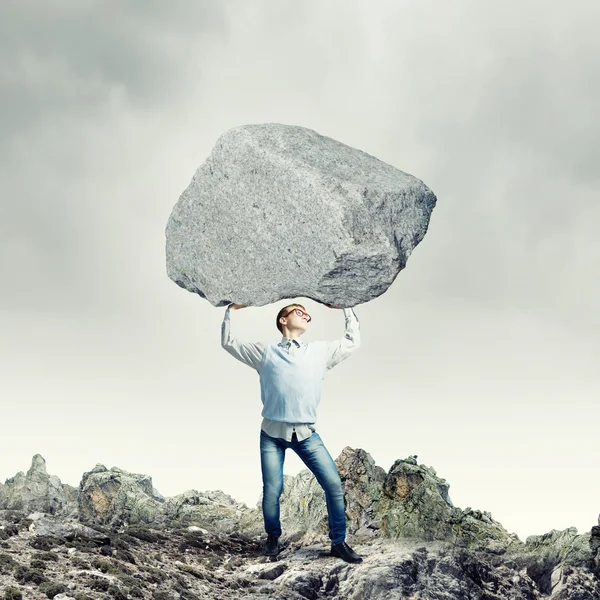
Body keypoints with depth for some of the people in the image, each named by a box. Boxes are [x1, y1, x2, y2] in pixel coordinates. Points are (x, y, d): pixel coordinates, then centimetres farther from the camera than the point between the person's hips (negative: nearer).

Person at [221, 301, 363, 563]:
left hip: (306, 433, 1)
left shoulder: (320, 350, 15)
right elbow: (228, 342, 19)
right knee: (272, 490, -6)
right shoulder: (265, 352, 12)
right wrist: (232, 310, 17)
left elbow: (352, 341, 25)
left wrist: (346, 308, 26)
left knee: (334, 484, -11)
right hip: (272, 433, -1)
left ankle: (338, 542, 2)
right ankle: (273, 538, 21)